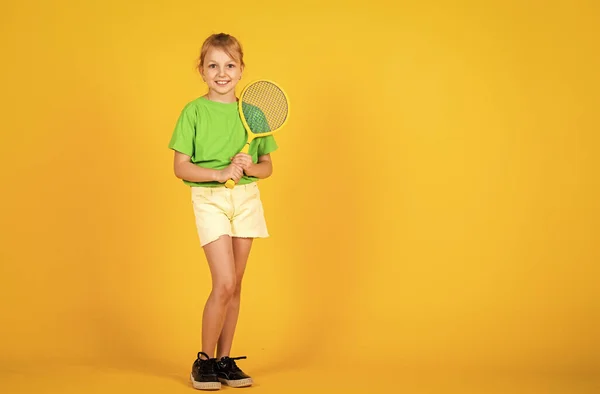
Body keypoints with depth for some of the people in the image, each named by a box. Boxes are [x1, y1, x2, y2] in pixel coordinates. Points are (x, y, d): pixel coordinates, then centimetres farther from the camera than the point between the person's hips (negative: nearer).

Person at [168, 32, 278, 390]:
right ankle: (204, 360, 4)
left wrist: (250, 167, -12)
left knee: (234, 285, 7)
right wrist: (220, 174, -20)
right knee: (224, 283, -13)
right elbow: (181, 167, -7)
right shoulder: (194, 112, -3)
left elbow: (267, 166, 9)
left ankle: (225, 359, 19)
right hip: (209, 199, -4)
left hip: (247, 199, 4)